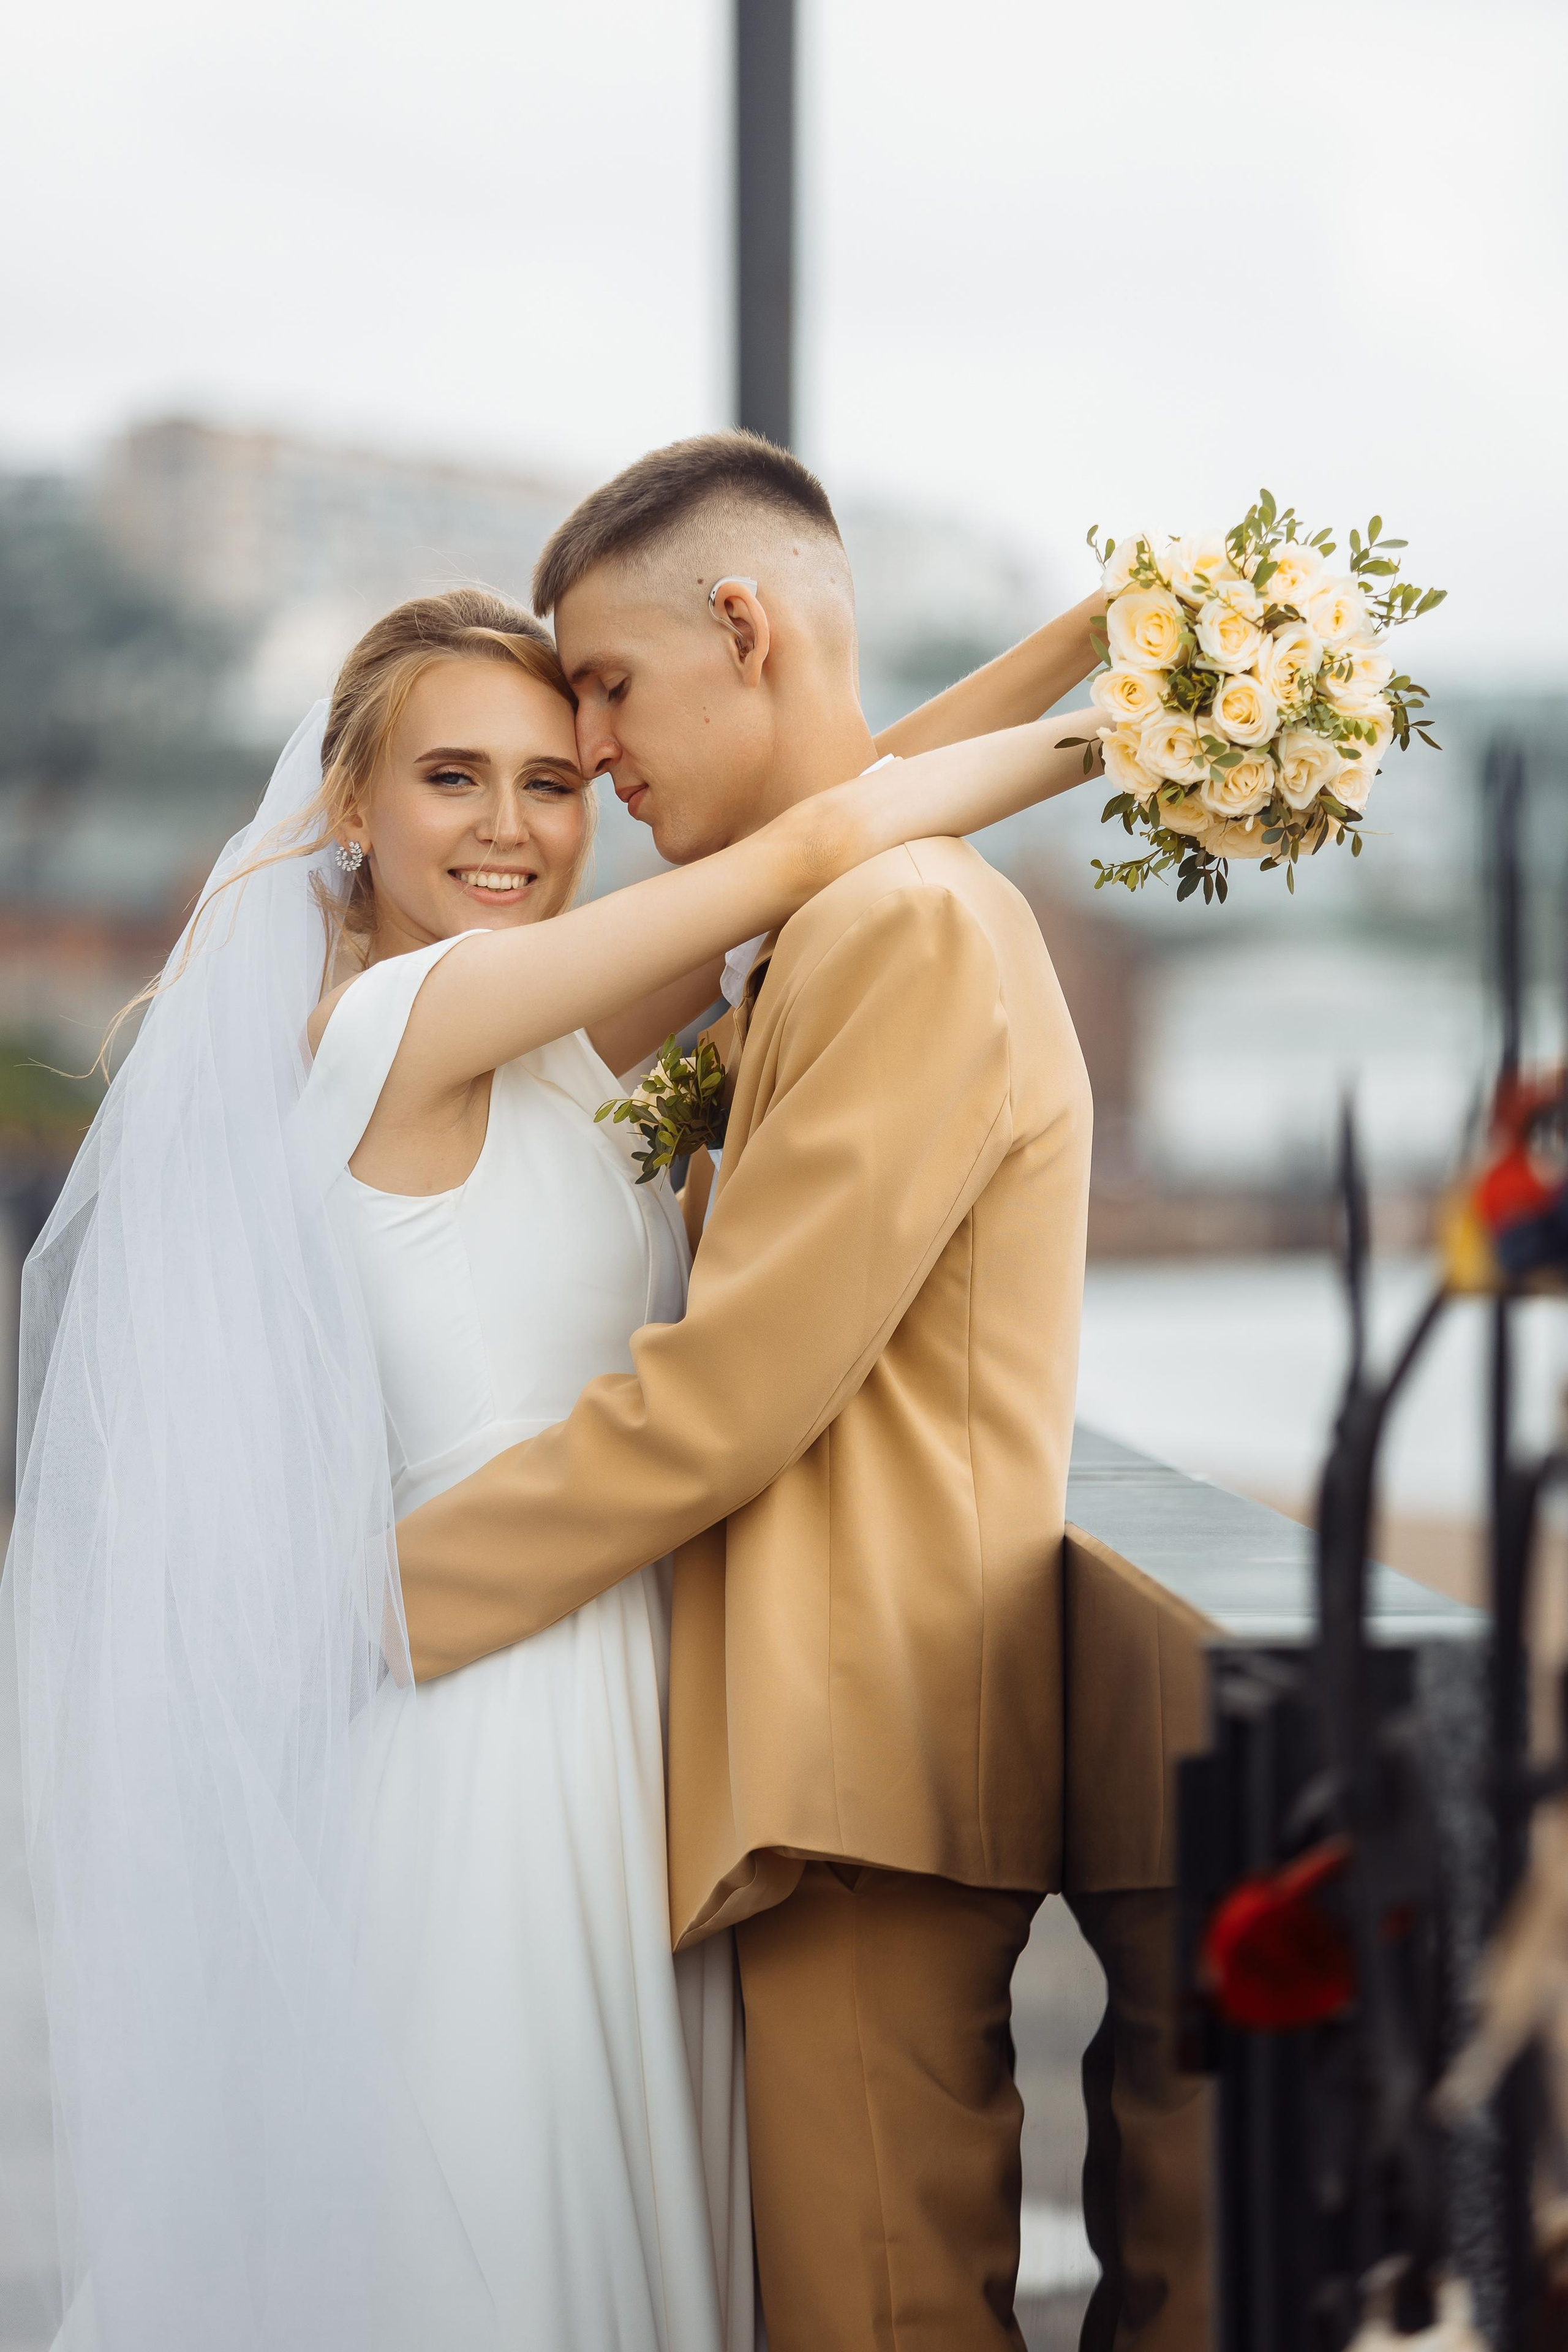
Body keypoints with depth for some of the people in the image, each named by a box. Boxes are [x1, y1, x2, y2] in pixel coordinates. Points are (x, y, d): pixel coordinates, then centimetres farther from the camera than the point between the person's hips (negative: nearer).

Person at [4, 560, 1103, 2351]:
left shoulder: (555, 1045, 10)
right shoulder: (396, 1018, -14)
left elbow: (835, 797, 12)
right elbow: (809, 848, -15)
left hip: (610, 1705, 9)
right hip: (503, 1718, -9)